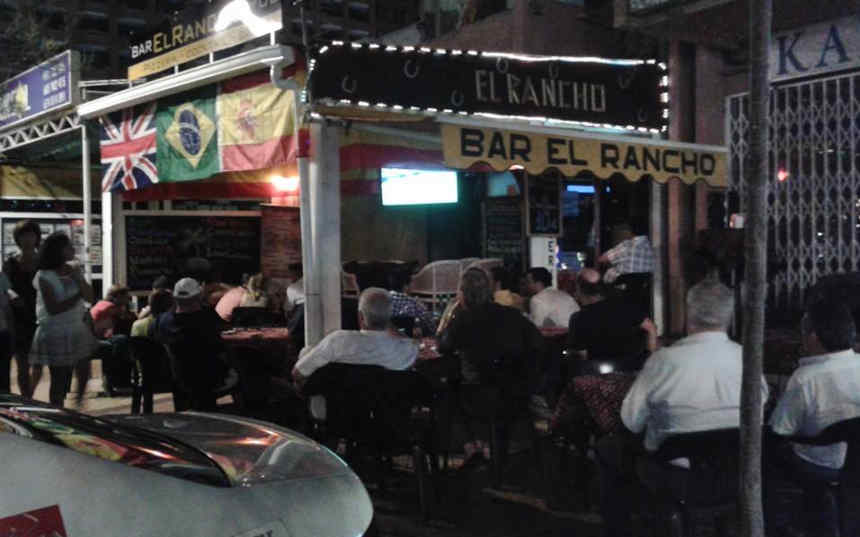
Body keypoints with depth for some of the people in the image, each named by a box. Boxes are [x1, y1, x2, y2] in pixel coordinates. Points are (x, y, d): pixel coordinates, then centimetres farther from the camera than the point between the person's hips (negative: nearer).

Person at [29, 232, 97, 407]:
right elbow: (53, 309, -19)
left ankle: (79, 406, 28)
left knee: (84, 372, 10)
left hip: (78, 330, 6)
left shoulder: (74, 271, 7)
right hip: (56, 334, -6)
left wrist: (78, 279, -13)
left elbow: (90, 297, 2)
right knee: (59, 380, 1)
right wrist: (77, 297, -11)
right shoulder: (44, 276, -12)